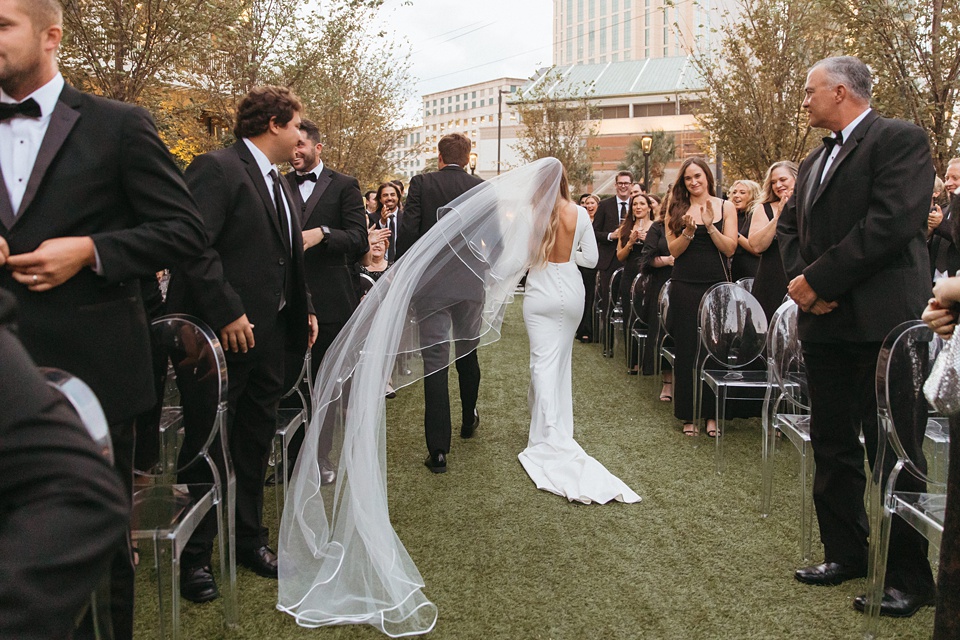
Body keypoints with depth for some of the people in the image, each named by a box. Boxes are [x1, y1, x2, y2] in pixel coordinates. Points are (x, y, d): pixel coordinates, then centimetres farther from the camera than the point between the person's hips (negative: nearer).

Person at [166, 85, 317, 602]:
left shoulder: (278, 184, 17)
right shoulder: (217, 168, -12)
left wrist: (304, 310, 11)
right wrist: (227, 314, -24)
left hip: (269, 334, 9)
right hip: (223, 337, -9)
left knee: (255, 443, 17)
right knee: (206, 448, 4)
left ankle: (248, 540, 32)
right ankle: (194, 557, 19)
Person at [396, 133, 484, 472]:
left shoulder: (421, 183, -3)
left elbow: (407, 232, -9)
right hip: (471, 284, 2)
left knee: (434, 362, -1)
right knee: (467, 354, 21)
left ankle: (438, 450, -2)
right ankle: (469, 419, 41)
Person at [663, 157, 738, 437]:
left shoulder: (725, 207, 5)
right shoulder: (676, 209, 6)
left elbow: (730, 248, -4)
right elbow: (674, 250, -1)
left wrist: (709, 225, -15)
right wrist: (689, 230, -17)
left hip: (717, 284, 0)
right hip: (685, 286, 0)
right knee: (686, 349, 2)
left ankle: (712, 413, 13)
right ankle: (689, 414, 12)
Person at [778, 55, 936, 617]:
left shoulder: (901, 139, -7)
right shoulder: (816, 159, 19)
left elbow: (892, 222, -19)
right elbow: (790, 225, 16)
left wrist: (819, 280, -16)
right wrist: (800, 277, -4)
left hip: (881, 323, -8)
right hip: (825, 323, 8)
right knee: (833, 446, 14)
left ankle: (910, 579, 13)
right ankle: (845, 553, 27)